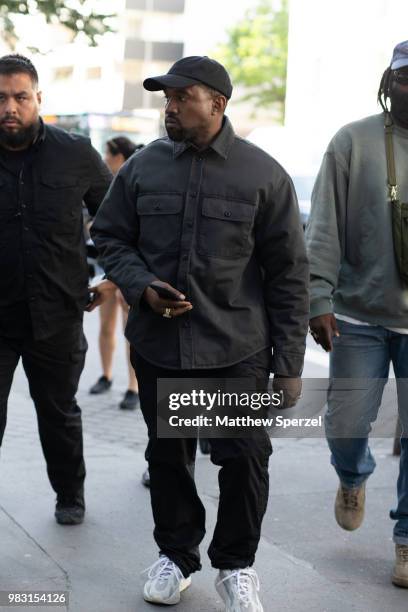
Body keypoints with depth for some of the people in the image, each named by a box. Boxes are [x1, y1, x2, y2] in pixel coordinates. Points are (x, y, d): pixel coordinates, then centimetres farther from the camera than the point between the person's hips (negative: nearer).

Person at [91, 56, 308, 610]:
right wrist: (142, 286, -10)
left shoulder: (263, 175, -3)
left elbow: (288, 273, -2)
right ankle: (176, 555, 34)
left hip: (238, 351, -2)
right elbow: (110, 238, 12)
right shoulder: (143, 168, 3)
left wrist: (288, 361, -4)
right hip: (158, 345, 3)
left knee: (245, 457, 0)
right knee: (167, 456, 13)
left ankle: (236, 565, 23)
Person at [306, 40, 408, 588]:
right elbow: (324, 229, -4)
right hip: (360, 314, -1)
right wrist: (320, 299, -10)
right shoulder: (354, 142, -2)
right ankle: (353, 479, 39)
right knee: (346, 425, 5)